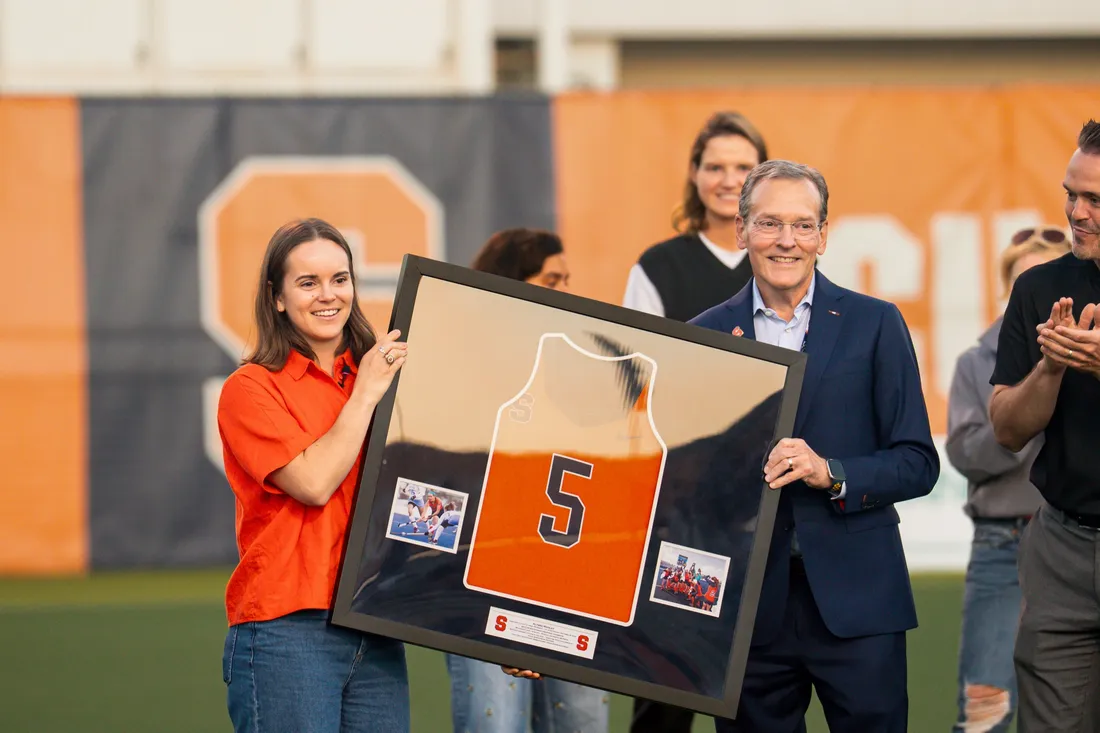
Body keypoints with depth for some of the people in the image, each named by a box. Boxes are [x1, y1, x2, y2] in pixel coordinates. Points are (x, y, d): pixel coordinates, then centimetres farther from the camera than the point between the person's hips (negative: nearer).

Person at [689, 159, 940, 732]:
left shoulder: (875, 325, 4)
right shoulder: (705, 336, 8)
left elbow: (918, 464, 2)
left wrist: (832, 473, -14)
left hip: (855, 599, -1)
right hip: (749, 603, 1)